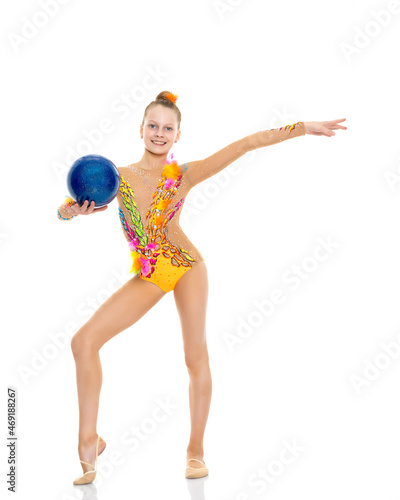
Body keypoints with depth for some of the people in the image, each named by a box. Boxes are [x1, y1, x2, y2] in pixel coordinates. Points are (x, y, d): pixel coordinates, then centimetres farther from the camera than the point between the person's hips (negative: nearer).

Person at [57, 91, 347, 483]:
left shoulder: (184, 175, -3)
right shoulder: (116, 177, 1)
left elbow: (246, 144, -5)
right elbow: (64, 210, 0)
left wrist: (301, 127, -8)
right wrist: (75, 209, -25)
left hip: (186, 266, -2)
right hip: (146, 276, 2)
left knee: (196, 357, 1)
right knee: (84, 341, -10)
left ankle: (195, 449, 19)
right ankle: (89, 440, -1)